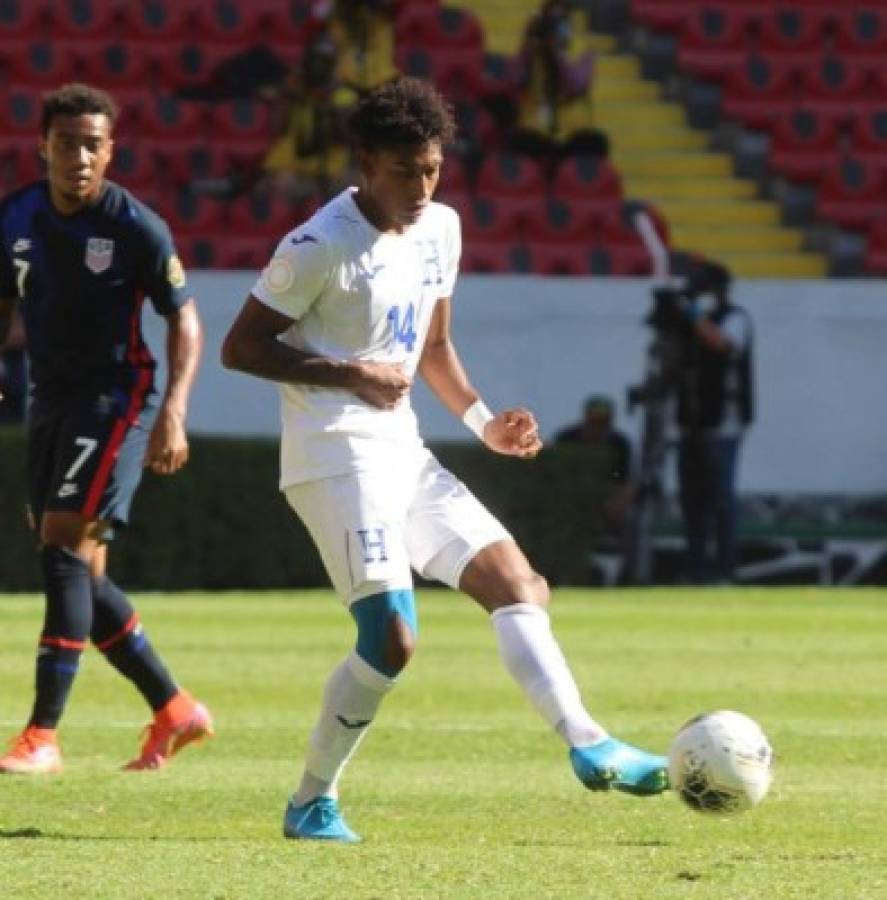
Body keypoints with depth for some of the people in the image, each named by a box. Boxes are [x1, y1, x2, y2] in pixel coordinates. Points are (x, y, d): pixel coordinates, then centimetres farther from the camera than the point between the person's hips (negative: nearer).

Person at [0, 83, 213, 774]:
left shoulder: (136, 227, -12)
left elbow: (184, 318, -6)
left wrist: (173, 413, -17)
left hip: (116, 400, -7)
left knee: (65, 548, -17)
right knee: (79, 572, 8)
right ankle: (175, 711, 22)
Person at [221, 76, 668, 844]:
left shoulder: (440, 230, 11)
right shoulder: (320, 248, -12)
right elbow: (240, 348, -10)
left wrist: (482, 421, 9)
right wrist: (349, 375, -20)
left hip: (404, 453, 8)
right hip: (339, 456, -8)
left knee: (518, 584, -3)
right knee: (392, 636, -16)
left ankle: (588, 746, -10)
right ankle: (312, 803, -2)